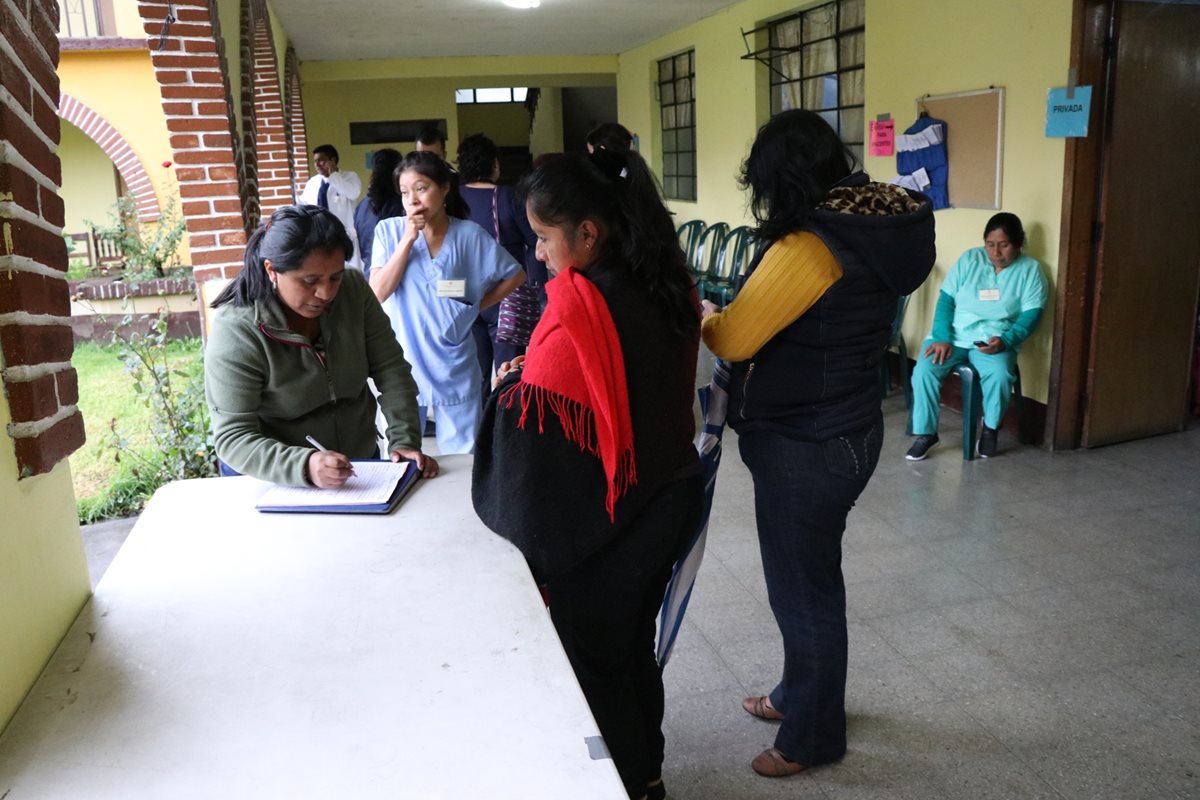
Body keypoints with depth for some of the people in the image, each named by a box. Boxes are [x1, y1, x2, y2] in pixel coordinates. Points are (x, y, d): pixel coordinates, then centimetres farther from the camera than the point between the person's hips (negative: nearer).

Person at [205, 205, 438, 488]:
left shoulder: (354, 289, -6)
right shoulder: (234, 333, -18)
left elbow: (390, 369, -4)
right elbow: (233, 438, -19)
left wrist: (404, 441, -17)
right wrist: (305, 466, -34)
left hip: (365, 463, 2)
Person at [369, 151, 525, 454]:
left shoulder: (469, 235, -4)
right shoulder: (389, 231, -2)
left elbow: (515, 275, 6)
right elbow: (377, 293, -13)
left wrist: (477, 305, -2)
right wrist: (408, 238, -15)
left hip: (453, 366, 0)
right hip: (402, 365, 0)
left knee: (462, 459, 9)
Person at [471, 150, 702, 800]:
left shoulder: (578, 306, -25)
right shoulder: (666, 287, 0)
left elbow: (533, 422, -26)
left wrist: (510, 386, -4)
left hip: (605, 526, -8)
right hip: (671, 500, 8)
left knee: (590, 660, 14)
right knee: (634, 644, 25)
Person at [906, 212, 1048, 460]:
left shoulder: (1030, 269, 2)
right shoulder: (969, 259, 4)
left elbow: (1031, 314, -4)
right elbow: (946, 299, 0)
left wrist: (1005, 341, -22)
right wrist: (942, 337, -14)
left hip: (995, 340, -1)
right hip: (953, 335, 1)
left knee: (1000, 376, -32)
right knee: (923, 371, -25)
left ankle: (990, 427, -2)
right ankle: (926, 432, -8)